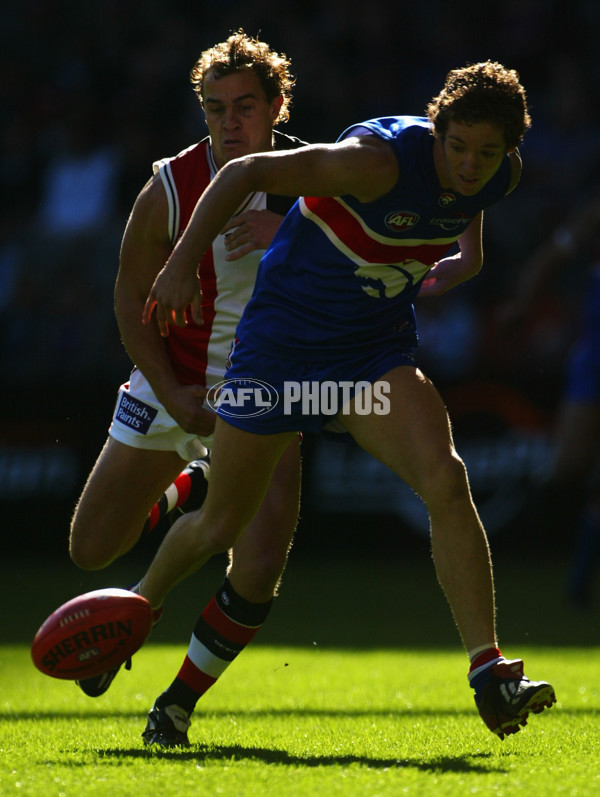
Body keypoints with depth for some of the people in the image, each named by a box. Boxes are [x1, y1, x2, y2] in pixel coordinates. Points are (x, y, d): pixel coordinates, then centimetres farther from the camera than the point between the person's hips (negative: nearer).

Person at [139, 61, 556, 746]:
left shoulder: (499, 177, -7)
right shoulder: (383, 158, -28)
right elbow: (245, 172, -24)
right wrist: (182, 264, -28)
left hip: (376, 352, 4)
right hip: (283, 339, -4)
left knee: (446, 480, -22)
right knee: (222, 523, 8)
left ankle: (489, 675, -22)